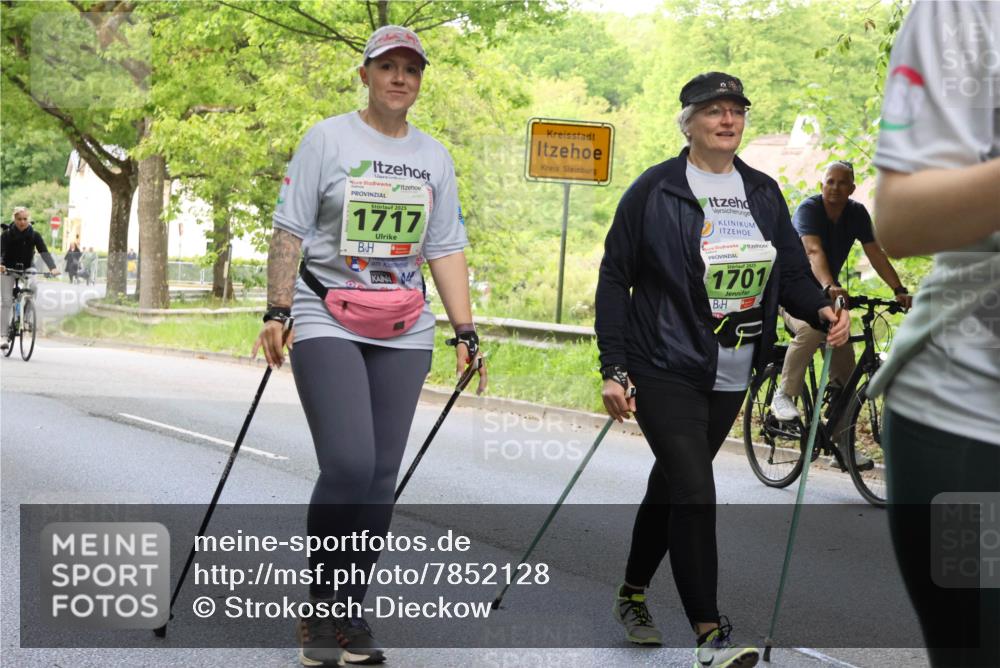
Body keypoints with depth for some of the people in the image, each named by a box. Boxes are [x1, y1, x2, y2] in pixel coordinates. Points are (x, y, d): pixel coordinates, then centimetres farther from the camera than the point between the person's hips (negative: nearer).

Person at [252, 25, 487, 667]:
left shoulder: (434, 156, 13)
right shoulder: (328, 138, 2)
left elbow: (447, 249, 13)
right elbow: (290, 230, -1)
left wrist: (466, 333, 6)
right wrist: (277, 311, -10)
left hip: (404, 335, 4)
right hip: (327, 324, -4)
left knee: (382, 476, 2)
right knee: (348, 465, -15)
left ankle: (349, 612, 14)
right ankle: (321, 611, 2)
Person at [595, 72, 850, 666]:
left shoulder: (763, 192, 9)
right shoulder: (655, 190, -7)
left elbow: (792, 271, 11)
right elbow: (615, 279, -6)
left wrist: (822, 310, -12)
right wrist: (613, 369, -11)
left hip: (731, 377, 6)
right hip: (666, 372, -5)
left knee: (673, 484, 17)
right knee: (695, 494, -13)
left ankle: (633, 594, 35)